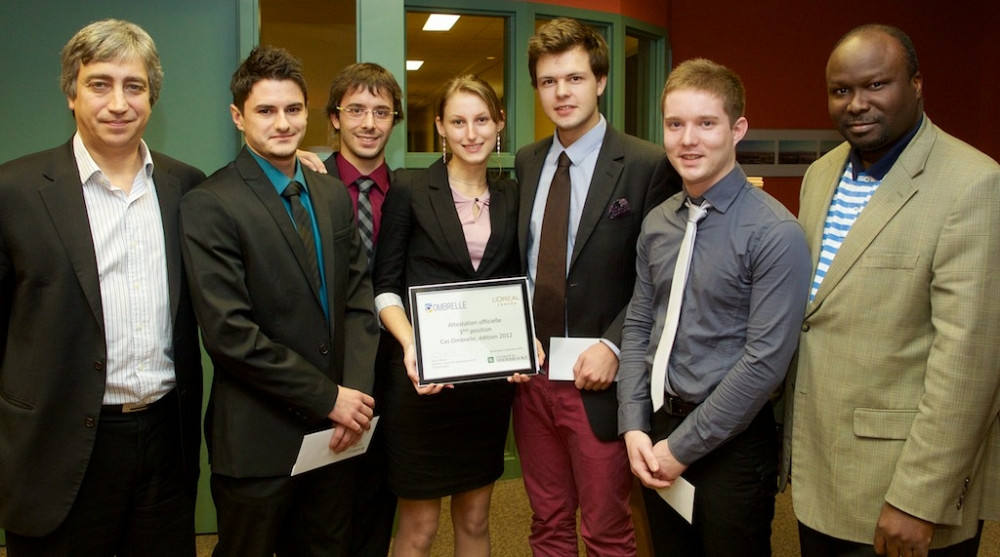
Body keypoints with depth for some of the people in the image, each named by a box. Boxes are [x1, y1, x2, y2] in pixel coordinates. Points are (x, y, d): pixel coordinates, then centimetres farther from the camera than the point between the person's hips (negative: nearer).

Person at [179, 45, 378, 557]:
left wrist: (356, 391, -8)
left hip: (337, 429, 6)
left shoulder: (333, 195, 8)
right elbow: (228, 332, -18)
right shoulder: (208, 206, -11)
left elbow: (358, 299, 6)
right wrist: (328, 396, -16)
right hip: (258, 438, -5)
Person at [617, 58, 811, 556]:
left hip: (731, 442, -5)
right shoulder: (656, 224, 3)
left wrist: (683, 446, -14)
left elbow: (766, 360, -19)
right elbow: (637, 325, 7)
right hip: (659, 429, 6)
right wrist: (634, 427, -2)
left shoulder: (774, 232, -16)